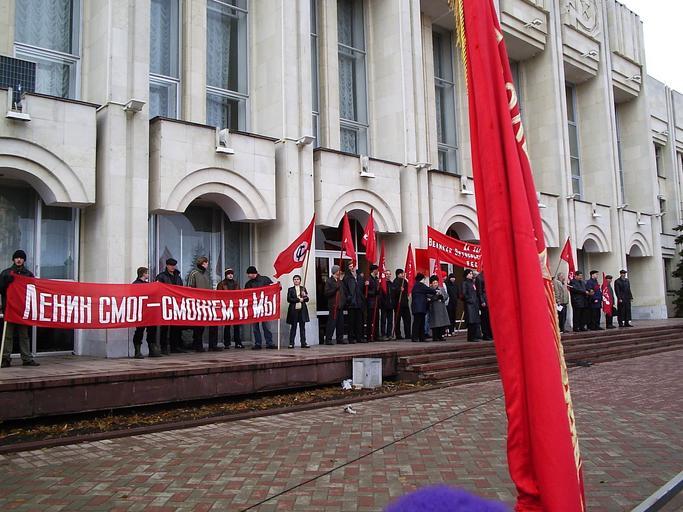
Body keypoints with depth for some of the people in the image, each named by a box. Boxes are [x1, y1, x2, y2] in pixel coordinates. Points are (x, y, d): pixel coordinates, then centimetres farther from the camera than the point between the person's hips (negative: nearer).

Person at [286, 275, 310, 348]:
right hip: (294, 310, -2)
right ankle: (291, 343, 4)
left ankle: (303, 343, 5)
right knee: (293, 327, 0)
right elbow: (289, 299, -6)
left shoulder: (303, 288, 11)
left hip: (302, 310, 2)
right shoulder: (290, 289, 6)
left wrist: (304, 297, -14)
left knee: (302, 327, 3)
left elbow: (307, 299, 8)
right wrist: (298, 300, -10)